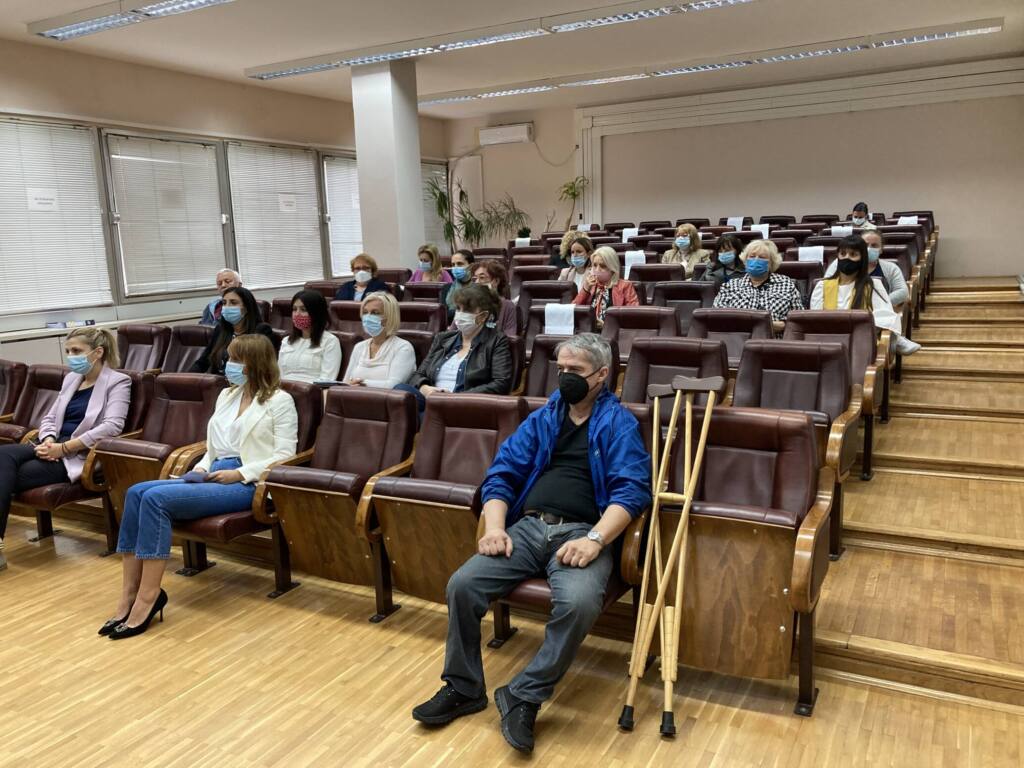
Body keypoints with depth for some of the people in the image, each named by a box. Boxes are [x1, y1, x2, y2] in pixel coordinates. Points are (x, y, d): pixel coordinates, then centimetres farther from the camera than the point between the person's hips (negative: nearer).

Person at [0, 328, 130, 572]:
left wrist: (64, 448, -20)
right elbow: (49, 417, 20)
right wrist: (48, 441, -4)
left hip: (80, 456, -6)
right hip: (54, 448, 7)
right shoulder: (71, 378, 21)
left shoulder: (117, 382, -2)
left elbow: (112, 427, -17)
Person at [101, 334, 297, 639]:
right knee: (137, 492, -16)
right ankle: (129, 594, -18)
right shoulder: (226, 395, 23)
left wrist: (238, 474, -16)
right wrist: (201, 467, 5)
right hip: (214, 475, 8)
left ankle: (147, 597, -21)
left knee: (156, 498, -26)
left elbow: (284, 457, -8)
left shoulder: (280, 401, 0)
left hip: (247, 484, -8)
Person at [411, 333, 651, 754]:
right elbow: (501, 476, 13)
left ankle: (524, 696, -12)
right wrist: (495, 527, -5)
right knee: (462, 584, -16)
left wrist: (594, 539, -23)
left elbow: (631, 491, -9)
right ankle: (464, 688, 5)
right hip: (527, 527, 4)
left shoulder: (619, 423, 4)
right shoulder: (541, 419, 18)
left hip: (581, 533, -4)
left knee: (579, 603, -34)